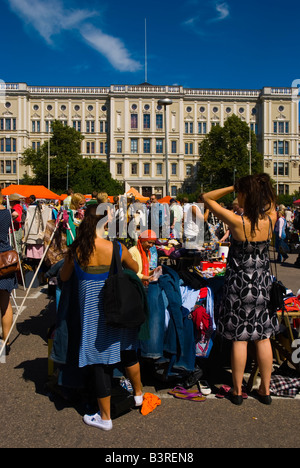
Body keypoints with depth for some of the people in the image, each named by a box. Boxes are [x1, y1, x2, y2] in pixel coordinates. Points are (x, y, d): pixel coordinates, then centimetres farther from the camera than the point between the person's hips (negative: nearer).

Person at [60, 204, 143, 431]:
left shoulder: (76, 250, -14)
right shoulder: (117, 248, -14)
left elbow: (64, 277, 3)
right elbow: (135, 268, 6)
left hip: (92, 312, -1)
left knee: (101, 360, 11)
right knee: (127, 351, 24)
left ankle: (105, 417, 27)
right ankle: (138, 393, 46)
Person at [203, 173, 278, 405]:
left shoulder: (237, 222, -21)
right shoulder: (271, 220, -10)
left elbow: (207, 198, -11)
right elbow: (271, 203, 16)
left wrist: (232, 187, -12)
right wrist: (261, 186, 2)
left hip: (240, 283, -4)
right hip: (263, 282, 4)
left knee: (240, 338, 8)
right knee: (263, 337, 14)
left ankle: (238, 391, 22)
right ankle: (265, 390, 29)